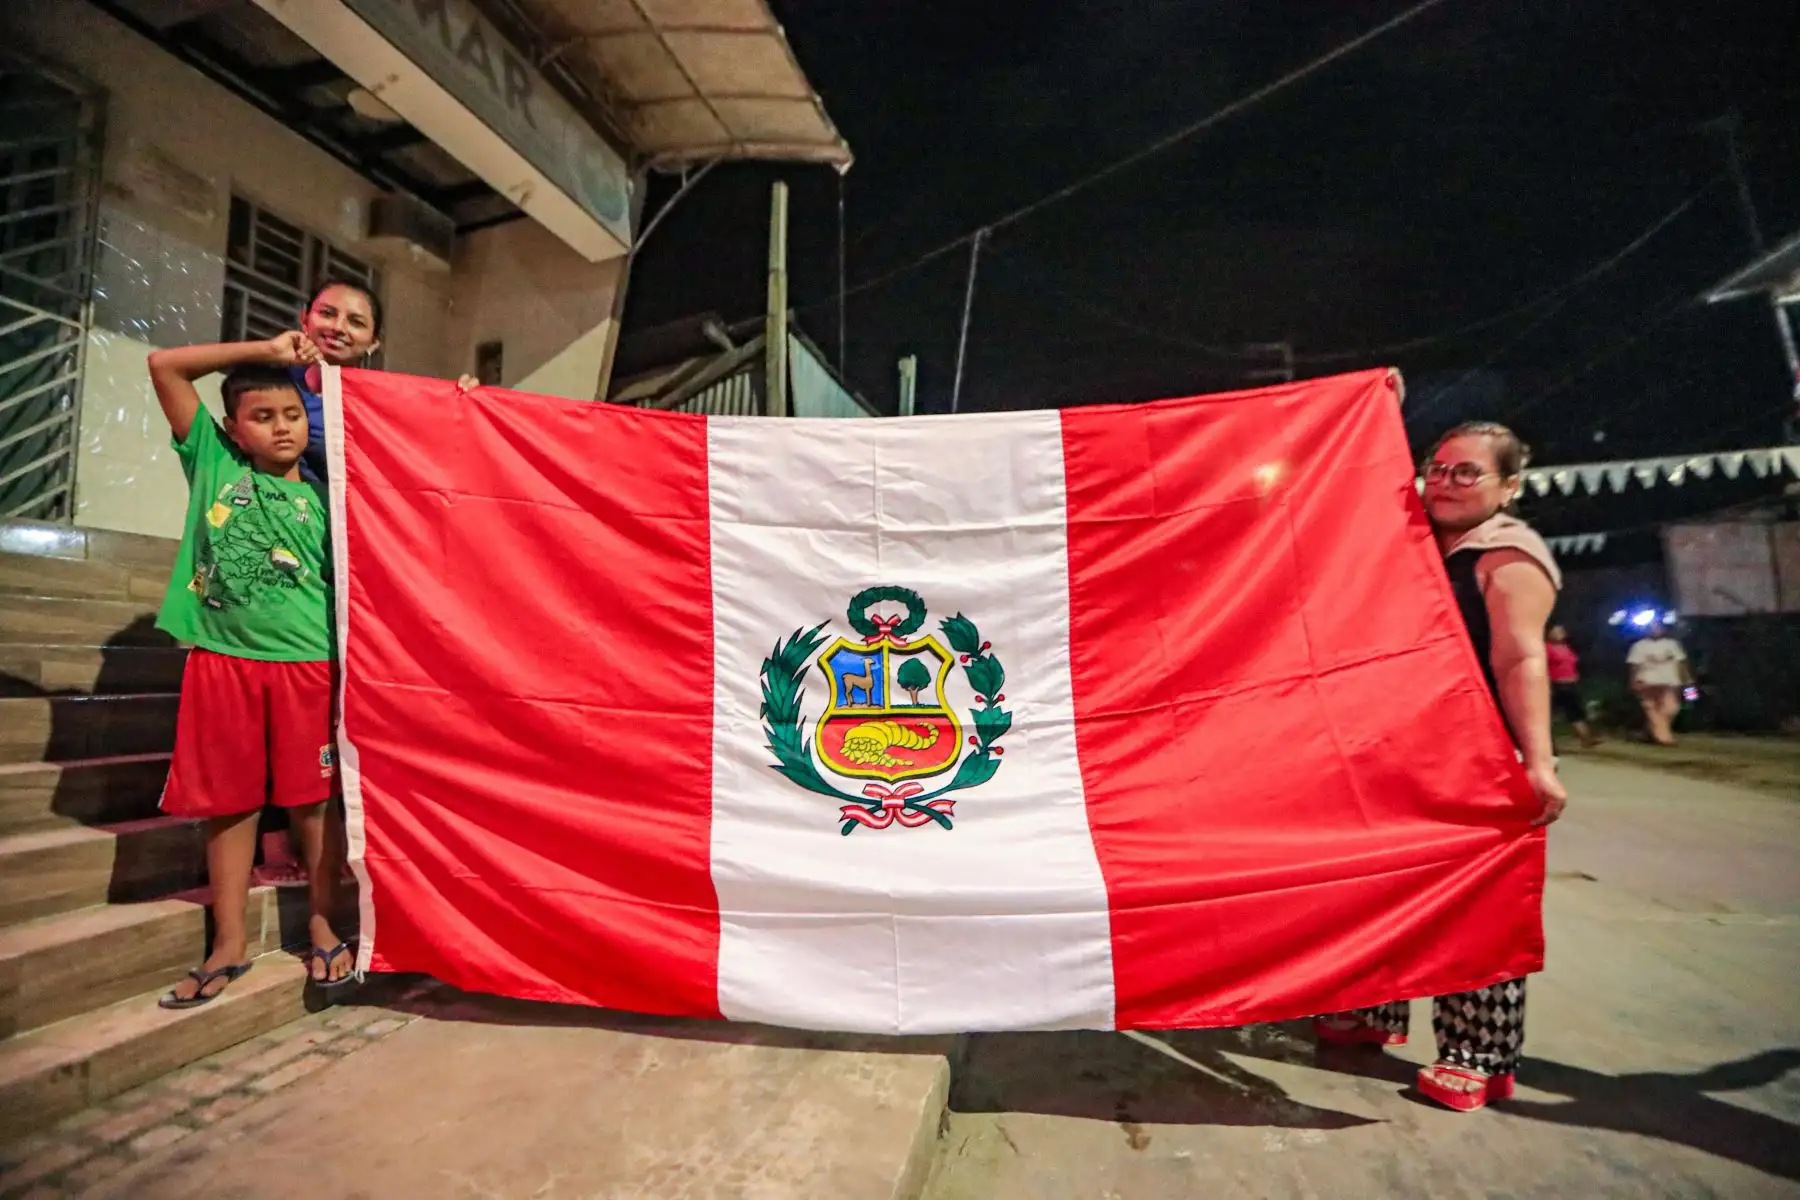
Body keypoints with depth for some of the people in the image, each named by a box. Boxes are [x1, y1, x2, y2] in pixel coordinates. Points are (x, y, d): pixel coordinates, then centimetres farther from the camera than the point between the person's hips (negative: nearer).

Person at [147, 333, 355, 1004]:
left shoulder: (321, 496, 9)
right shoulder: (213, 462, 9)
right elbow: (164, 365, 7)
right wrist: (266, 350, 4)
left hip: (309, 663, -1)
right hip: (222, 661, 1)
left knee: (314, 799, 4)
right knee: (228, 802, 8)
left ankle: (322, 928, 18)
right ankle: (229, 944, 21)